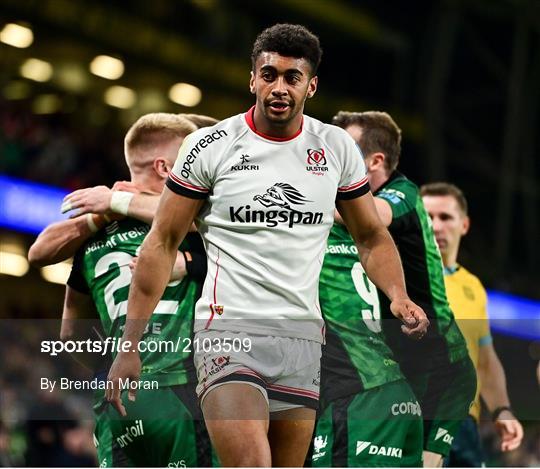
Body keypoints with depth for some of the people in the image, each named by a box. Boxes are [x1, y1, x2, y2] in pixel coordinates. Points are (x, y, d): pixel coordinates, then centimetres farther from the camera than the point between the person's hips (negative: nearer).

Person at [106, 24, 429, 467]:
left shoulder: (337, 148, 7)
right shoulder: (210, 146, -3)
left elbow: (370, 236, 17)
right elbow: (163, 242, 1)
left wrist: (398, 296, -3)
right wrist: (130, 346, -4)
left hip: (303, 336, 4)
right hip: (228, 329, -4)